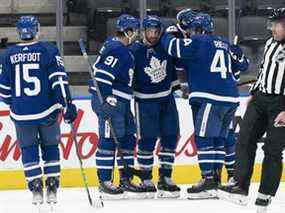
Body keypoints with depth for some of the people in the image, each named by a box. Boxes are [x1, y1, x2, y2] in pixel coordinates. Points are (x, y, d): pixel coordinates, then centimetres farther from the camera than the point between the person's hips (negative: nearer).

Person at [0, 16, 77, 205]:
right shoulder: (48, 50, -3)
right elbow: (59, 79, -11)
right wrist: (68, 104, -9)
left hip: (21, 114, 1)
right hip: (47, 111, -1)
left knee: (28, 149, 12)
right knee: (50, 148, 13)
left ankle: (36, 189, 3)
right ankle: (52, 189, 10)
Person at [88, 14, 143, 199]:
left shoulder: (123, 50, 17)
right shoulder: (116, 50, -16)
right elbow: (102, 75, -23)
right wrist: (107, 100, -25)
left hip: (121, 101, 11)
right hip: (109, 100, -11)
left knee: (128, 138, 12)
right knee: (109, 140, -8)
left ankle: (126, 179, 18)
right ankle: (104, 182, -4)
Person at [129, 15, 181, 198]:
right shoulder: (135, 51, -13)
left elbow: (173, 64, 16)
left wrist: (176, 85, 16)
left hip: (167, 98, 5)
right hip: (145, 100, -5)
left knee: (170, 137, 4)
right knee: (147, 139, -7)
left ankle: (165, 178, 13)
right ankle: (146, 180, 3)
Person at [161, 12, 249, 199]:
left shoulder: (198, 42, -3)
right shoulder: (224, 44, 19)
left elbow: (173, 47, -9)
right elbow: (243, 64, 27)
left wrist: (168, 35, 12)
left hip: (211, 98, -8)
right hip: (231, 98, 8)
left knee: (203, 138, -7)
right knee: (218, 139, 12)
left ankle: (208, 179, -13)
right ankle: (216, 178, 12)